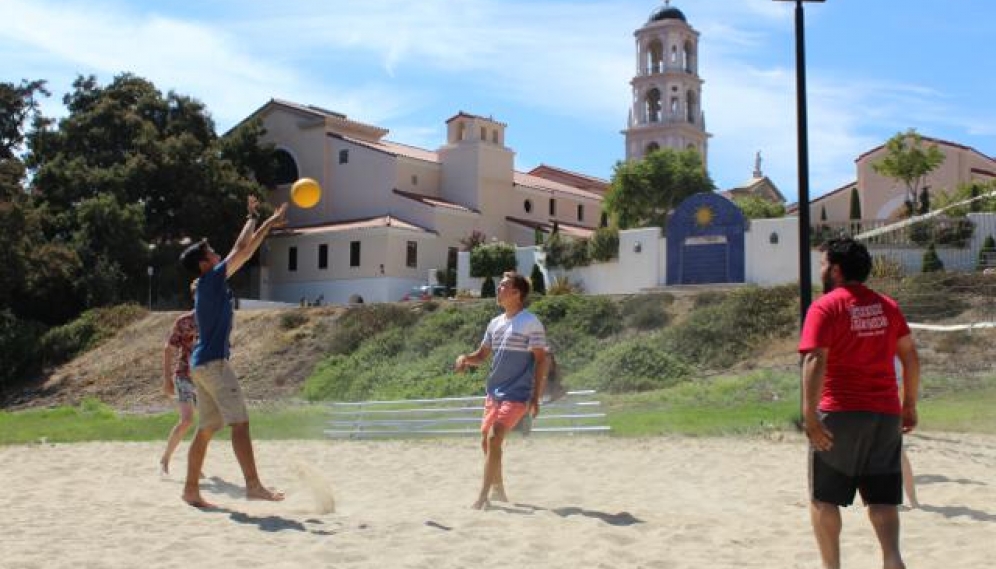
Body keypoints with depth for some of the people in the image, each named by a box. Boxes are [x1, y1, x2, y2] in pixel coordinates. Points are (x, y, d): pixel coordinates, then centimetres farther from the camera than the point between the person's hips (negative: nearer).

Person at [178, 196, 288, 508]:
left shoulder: (209, 284, 18)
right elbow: (242, 250, -7)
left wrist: (252, 218, 32)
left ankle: (191, 490, 13)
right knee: (240, 423, -14)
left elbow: (240, 250, 27)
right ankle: (253, 485, -19)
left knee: (205, 430, 10)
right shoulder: (211, 280, -7)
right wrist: (268, 222, 2)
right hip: (213, 362, -10)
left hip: (202, 364, 10)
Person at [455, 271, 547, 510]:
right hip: (493, 392, 8)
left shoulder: (531, 323, -10)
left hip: (516, 395, -8)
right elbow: (482, 355, 18)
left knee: (494, 438, -19)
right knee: (486, 441, 13)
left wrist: (535, 397, -17)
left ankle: (483, 497, -13)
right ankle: (498, 491, 30)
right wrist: (465, 358, -5)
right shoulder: (495, 323, 11)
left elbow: (541, 360, -12)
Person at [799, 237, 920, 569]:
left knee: (823, 498, 9)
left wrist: (810, 415, -21)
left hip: (840, 415, -5)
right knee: (881, 499, 9)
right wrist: (909, 404, 17)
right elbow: (911, 357, 11)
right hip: (886, 414, 5)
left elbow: (815, 361, -18)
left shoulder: (825, 307, -8)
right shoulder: (887, 306, 10)